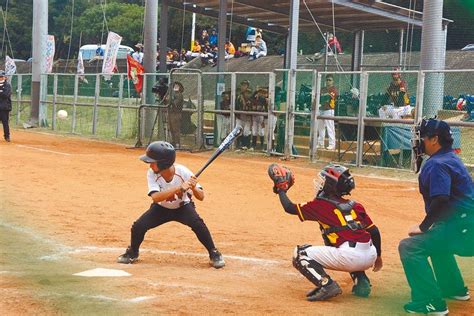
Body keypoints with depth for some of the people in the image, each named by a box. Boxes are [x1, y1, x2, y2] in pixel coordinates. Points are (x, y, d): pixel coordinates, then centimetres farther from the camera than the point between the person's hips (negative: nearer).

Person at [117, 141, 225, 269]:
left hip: (183, 207, -2)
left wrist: (193, 188, -49)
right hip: (161, 209, 2)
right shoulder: (152, 173, -26)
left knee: (198, 223, -28)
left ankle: (214, 253, -7)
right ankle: (133, 252, 16)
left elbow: (201, 197, -26)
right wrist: (179, 188, -52)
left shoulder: (183, 172, -29)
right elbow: (155, 197, -41)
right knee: (138, 226, -15)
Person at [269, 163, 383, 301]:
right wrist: (378, 256, 30)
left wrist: (281, 189, 30)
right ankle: (361, 281, 19)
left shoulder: (320, 204, 5)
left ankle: (326, 285, -12)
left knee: (300, 254, 4)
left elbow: (289, 207, 12)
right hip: (371, 256, 6)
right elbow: (374, 231, 17)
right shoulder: (355, 205, 19)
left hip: (351, 258, -6)